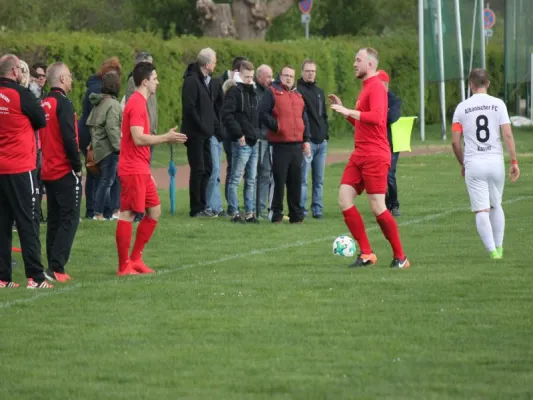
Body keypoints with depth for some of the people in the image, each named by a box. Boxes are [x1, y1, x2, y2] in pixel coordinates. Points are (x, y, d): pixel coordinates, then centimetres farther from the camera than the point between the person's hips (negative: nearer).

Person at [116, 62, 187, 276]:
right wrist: (167, 137, -17)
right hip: (133, 170, -10)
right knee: (127, 214, -6)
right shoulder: (136, 104, -15)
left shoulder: (139, 103, 16)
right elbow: (138, 138, -23)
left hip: (141, 170, 10)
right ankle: (124, 266, -3)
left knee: (154, 211, 14)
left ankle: (135, 259, 17)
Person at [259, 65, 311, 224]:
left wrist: (306, 139, 16)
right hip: (280, 144, -5)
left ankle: (296, 214, 11)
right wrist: (275, 125, -15)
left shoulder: (298, 96, 20)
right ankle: (276, 213, 1)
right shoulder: (272, 92, 1)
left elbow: (304, 119, 23)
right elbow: (262, 114, -7)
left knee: (296, 181, 6)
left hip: (297, 145, 5)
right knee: (279, 180, -5)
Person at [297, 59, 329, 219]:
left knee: (319, 180, 8)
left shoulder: (319, 92, 18)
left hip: (321, 142, 7)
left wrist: (326, 133, 14)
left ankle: (317, 209, 11)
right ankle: (301, 209, -4)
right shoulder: (297, 90, -5)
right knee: (303, 179, -7)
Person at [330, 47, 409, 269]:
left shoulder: (376, 87, -11)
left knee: (377, 207, -8)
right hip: (360, 155, 10)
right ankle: (366, 254, 2)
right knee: (344, 199, -1)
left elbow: (376, 117, -27)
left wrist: (349, 111, -26)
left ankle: (400, 257, 4)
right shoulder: (366, 87, 18)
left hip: (375, 156, -10)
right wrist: (343, 109, 19)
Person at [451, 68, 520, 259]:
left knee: (481, 211, -1)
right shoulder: (498, 104, 0)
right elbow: (508, 134, -6)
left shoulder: (462, 107, 2)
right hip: (495, 161, 1)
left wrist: (463, 164, 16)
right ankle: (499, 247, 21)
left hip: (473, 164, -1)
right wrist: (514, 161, -1)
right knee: (496, 206, 19)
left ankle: (492, 250, -10)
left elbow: (455, 142, 2)